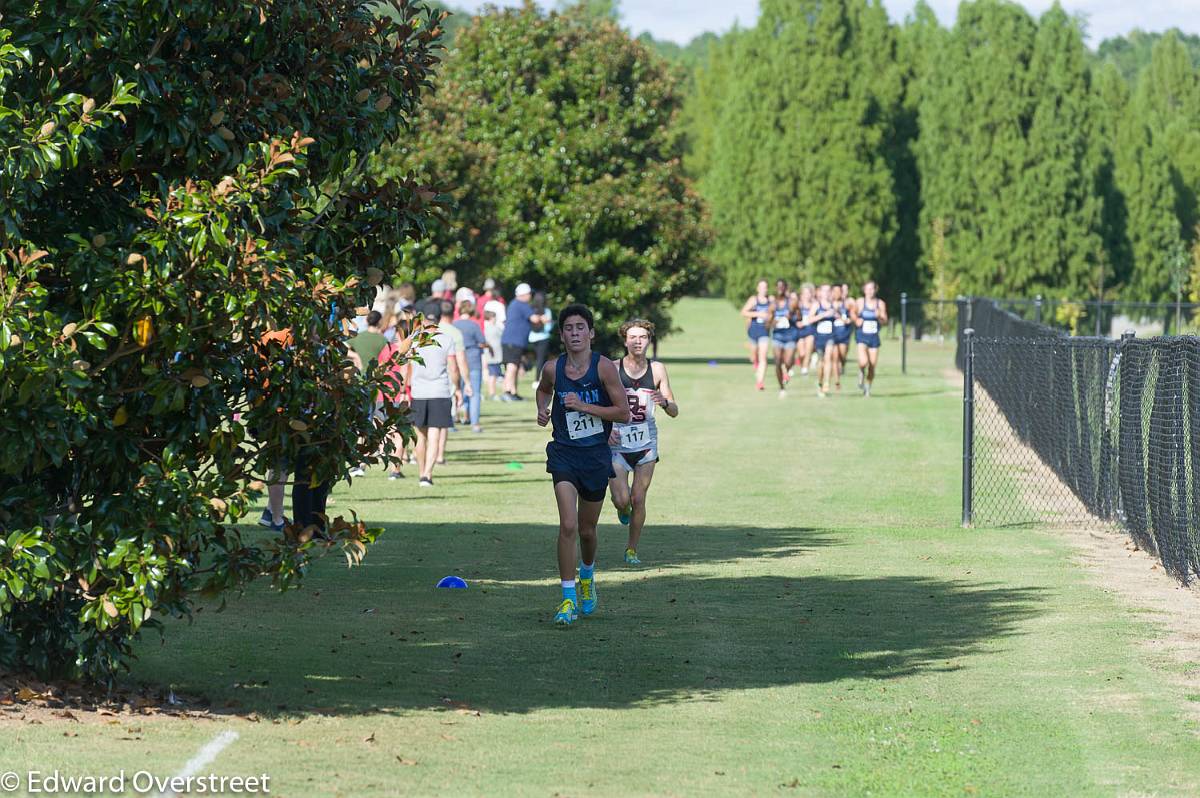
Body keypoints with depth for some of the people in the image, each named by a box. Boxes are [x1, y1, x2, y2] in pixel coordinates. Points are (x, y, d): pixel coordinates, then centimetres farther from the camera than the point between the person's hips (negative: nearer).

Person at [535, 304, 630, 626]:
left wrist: (584, 406, -18)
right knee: (568, 526, -17)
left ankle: (587, 575, 46)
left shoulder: (604, 367, -10)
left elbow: (624, 413, -10)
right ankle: (568, 597, -12)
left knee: (586, 529, 14)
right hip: (564, 453, 0)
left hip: (596, 454, 0)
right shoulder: (553, 368, -2)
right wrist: (542, 409, 1)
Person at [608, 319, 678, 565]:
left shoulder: (657, 370, 1)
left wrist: (664, 402, -20)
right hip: (618, 443, -1)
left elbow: (674, 412, 2)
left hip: (646, 443, 1)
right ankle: (623, 508, 27)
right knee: (621, 499, -11)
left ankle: (632, 549, 16)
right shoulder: (613, 369, -5)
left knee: (638, 499, -1)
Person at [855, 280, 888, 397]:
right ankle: (861, 374, 14)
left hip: (874, 336, 2)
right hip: (862, 335, -2)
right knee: (863, 362, -22)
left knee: (873, 365, 3)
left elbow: (885, 321, 2)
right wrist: (856, 321, -14)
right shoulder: (860, 302, -2)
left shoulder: (880, 303, 2)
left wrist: (879, 316, -19)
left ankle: (867, 389, 24)